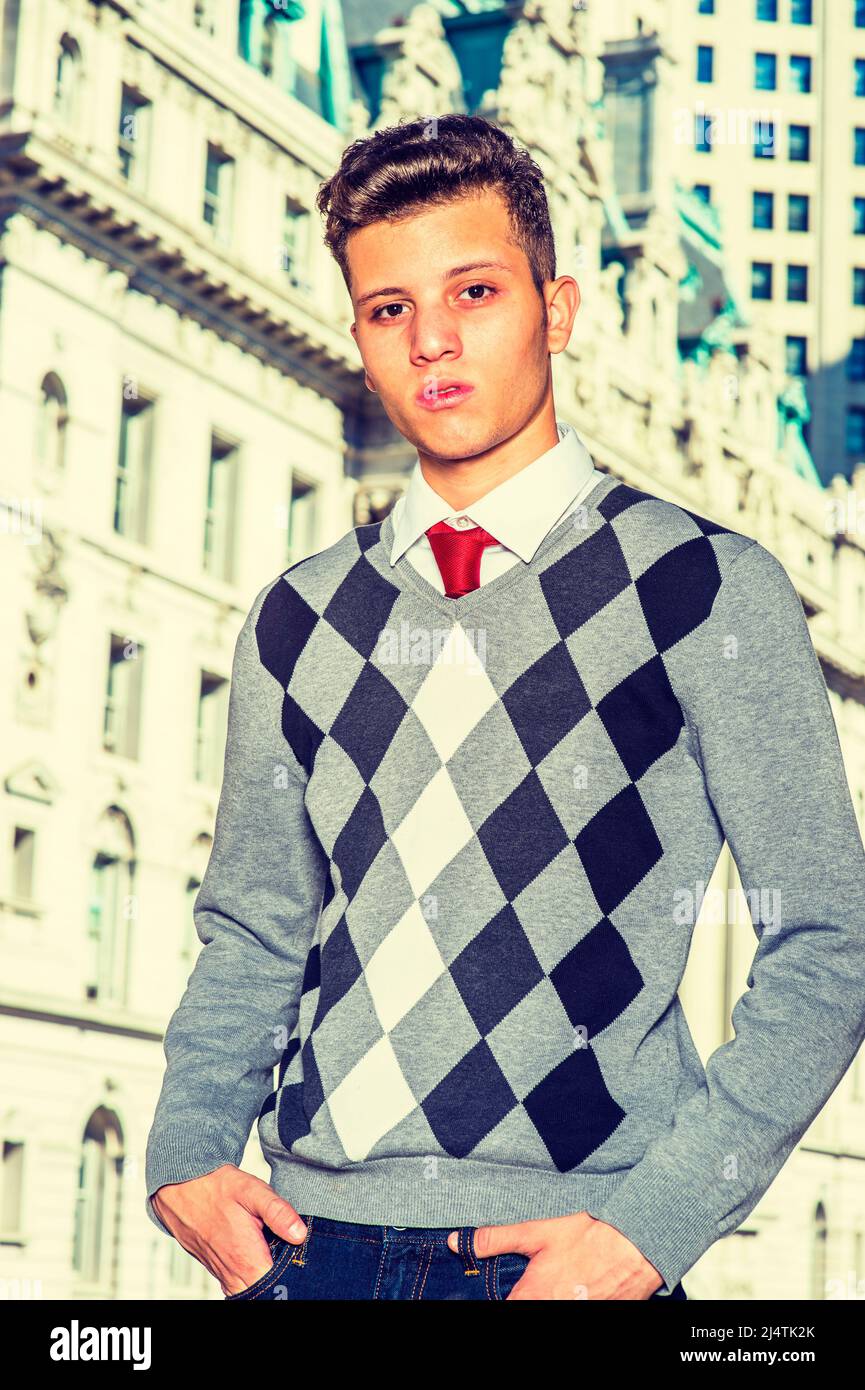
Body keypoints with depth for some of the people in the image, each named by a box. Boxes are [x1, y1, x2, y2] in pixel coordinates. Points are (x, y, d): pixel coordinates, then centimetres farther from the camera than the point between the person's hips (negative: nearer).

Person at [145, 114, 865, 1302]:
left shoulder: (711, 591, -3)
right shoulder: (298, 620, 9)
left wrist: (654, 1224, -12)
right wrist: (186, 1153, 0)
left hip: (557, 1249, -3)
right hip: (308, 1239, 4)